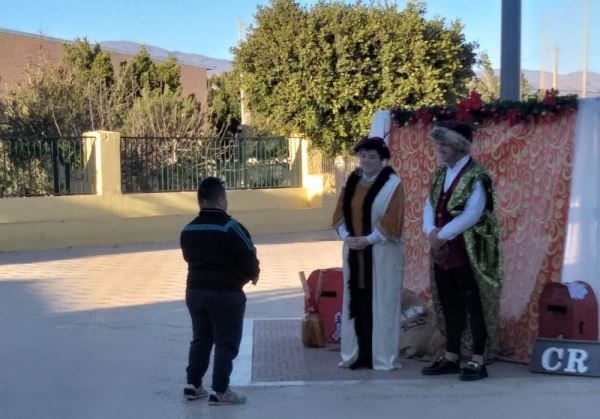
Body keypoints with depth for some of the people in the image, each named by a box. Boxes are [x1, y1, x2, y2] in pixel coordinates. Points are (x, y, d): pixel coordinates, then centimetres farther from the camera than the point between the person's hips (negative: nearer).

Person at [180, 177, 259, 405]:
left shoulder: (188, 229, 7)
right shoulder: (230, 227, -15)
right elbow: (249, 258, -12)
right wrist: (253, 274, 8)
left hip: (195, 291, 7)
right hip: (226, 293, -7)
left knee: (200, 339, 19)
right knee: (226, 342, 2)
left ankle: (193, 385, 23)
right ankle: (220, 391, 3)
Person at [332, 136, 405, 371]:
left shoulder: (392, 184, -6)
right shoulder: (352, 181, 11)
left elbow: (392, 221, -12)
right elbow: (340, 212, 10)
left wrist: (368, 239, -17)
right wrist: (346, 236, -7)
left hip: (383, 253, -5)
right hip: (354, 251, 6)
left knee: (381, 304, -2)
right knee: (356, 302, 8)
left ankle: (382, 357, 6)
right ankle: (356, 354, 17)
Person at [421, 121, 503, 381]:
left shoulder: (476, 176, -12)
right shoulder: (440, 174, 13)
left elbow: (471, 214, -19)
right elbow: (429, 206, 10)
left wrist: (442, 235, -16)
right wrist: (432, 232, -8)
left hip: (469, 253, -8)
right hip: (443, 252, 8)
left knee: (474, 306, 0)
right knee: (450, 306, 14)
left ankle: (478, 362, 7)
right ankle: (451, 358, 24)